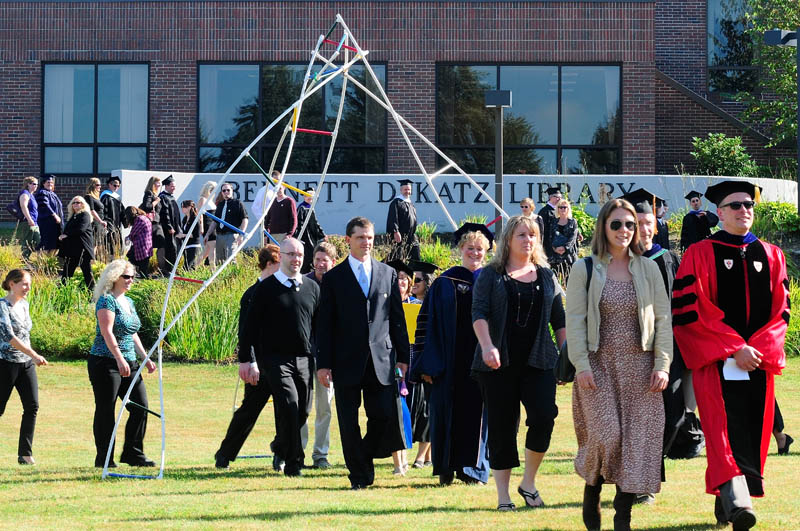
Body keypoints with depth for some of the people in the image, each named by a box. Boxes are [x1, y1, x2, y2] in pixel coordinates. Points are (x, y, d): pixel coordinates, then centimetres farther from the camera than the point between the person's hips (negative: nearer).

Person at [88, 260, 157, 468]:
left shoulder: (128, 302, 17)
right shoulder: (107, 301, -10)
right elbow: (107, 332, -20)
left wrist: (145, 358, 16)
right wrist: (120, 359, -28)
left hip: (129, 364, 8)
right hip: (106, 363, -8)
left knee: (140, 407, 2)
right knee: (106, 411, -2)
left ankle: (133, 454, 10)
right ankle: (104, 459, 3)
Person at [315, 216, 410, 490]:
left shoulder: (388, 274, 10)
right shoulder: (334, 278, 3)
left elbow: (397, 318, 12)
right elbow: (325, 324, 2)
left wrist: (402, 356, 6)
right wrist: (323, 363, -4)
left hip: (381, 361, 2)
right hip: (347, 362, -1)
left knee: (384, 416, -3)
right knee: (349, 423, 0)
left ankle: (366, 458, 22)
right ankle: (359, 474, 10)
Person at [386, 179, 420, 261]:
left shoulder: (410, 204, 18)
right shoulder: (396, 202, -6)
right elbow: (393, 218, -16)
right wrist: (395, 232, -26)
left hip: (411, 236, 8)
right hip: (400, 236, -8)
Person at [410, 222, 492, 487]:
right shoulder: (445, 283, 3)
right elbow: (429, 323, 0)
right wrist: (428, 364, -7)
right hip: (451, 363, -1)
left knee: (477, 413, 0)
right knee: (448, 412, 1)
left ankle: (473, 467, 7)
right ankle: (446, 469, 11)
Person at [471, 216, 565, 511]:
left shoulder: (547, 277, 15)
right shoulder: (491, 276, 6)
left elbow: (559, 320, 16)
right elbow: (479, 313, -5)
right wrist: (487, 345, -20)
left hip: (538, 361, 2)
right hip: (499, 364, -2)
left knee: (544, 418, -16)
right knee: (501, 428, -1)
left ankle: (529, 483, 3)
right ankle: (503, 495, 7)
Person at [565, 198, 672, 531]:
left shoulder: (648, 269, 8)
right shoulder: (584, 270, 3)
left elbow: (663, 319, 7)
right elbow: (574, 320, -1)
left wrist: (663, 365, -2)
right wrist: (581, 364, -12)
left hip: (639, 367, 2)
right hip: (599, 366, -2)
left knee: (637, 440, -4)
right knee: (605, 435, -15)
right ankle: (591, 492, 13)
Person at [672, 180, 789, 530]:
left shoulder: (771, 256, 14)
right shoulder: (700, 255, 1)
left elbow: (781, 309, 10)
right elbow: (688, 309, -7)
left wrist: (757, 348, -7)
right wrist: (734, 348, -13)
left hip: (759, 361, 5)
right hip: (717, 363, -4)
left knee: (752, 432, 4)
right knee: (726, 428, -18)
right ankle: (737, 501, -31)